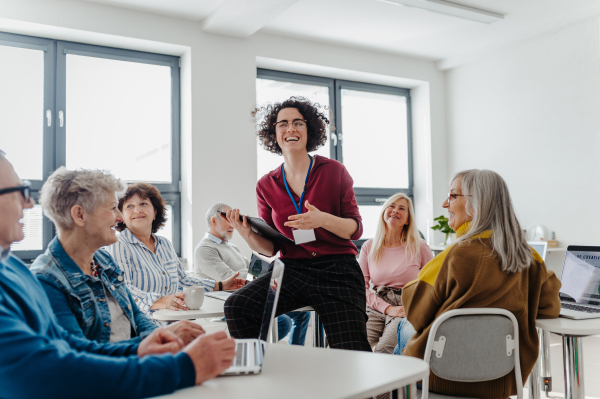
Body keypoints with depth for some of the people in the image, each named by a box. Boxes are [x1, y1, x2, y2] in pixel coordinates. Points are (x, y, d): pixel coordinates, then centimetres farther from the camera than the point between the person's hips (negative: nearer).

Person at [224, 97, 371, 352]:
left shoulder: (334, 171, 2)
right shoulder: (266, 185, 9)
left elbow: (356, 229, -1)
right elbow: (270, 247, 10)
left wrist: (323, 219, -20)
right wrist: (248, 235, -11)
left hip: (337, 269, -2)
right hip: (292, 270, 2)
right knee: (236, 307, -23)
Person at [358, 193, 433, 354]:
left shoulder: (419, 247, 8)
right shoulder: (369, 247, 13)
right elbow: (361, 286, 8)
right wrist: (388, 308, -7)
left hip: (407, 312, -2)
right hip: (376, 309, 2)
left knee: (383, 350, -31)